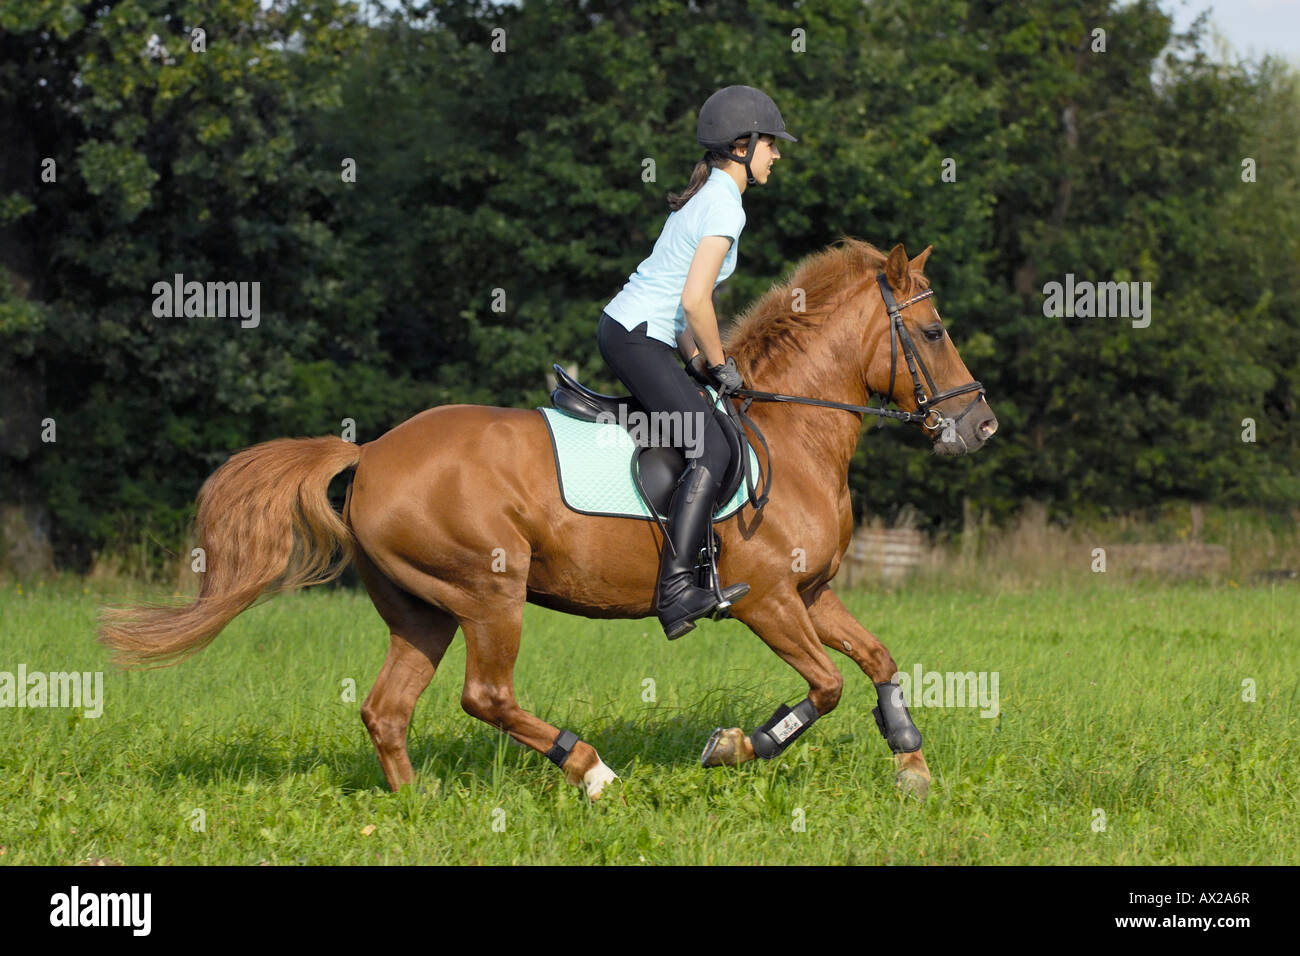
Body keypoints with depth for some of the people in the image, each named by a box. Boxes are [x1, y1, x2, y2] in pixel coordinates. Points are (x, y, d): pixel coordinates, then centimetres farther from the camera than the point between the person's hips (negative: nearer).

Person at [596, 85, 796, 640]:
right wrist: (719, 364, -8)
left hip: (623, 330, 11)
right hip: (636, 338, -11)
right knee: (711, 450, -19)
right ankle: (675, 590, -30)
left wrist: (696, 363, 15)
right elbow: (695, 300, -22)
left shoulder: (706, 195, 17)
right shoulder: (725, 208, -14)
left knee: (717, 421, 23)